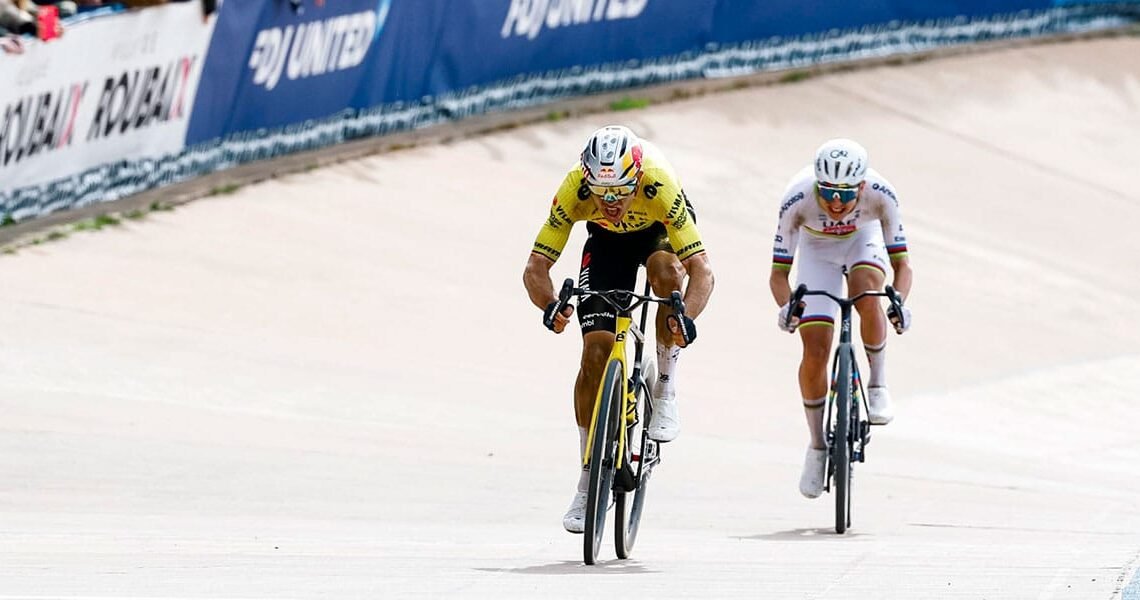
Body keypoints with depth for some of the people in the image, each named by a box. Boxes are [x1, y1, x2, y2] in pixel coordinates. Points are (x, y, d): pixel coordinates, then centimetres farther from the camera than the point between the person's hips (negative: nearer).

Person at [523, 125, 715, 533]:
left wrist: (686, 316, -60)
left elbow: (701, 269, -42)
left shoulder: (659, 185, -40)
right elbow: (536, 267, -33)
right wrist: (551, 306, -54)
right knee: (595, 352, -12)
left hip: (661, 232, -1)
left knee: (666, 269, -38)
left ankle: (665, 391, -15)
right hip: (607, 242, 1)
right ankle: (589, 483, 0)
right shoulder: (574, 190, -35)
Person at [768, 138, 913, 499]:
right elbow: (778, 272, -30)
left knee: (867, 293, -35)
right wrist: (786, 306, -51)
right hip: (816, 249, 0)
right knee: (815, 351, -10)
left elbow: (902, 264, -30)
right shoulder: (798, 200, -36)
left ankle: (878, 384, -13)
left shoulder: (880, 195, -35)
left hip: (863, 240, 0)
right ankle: (817, 447, 8)